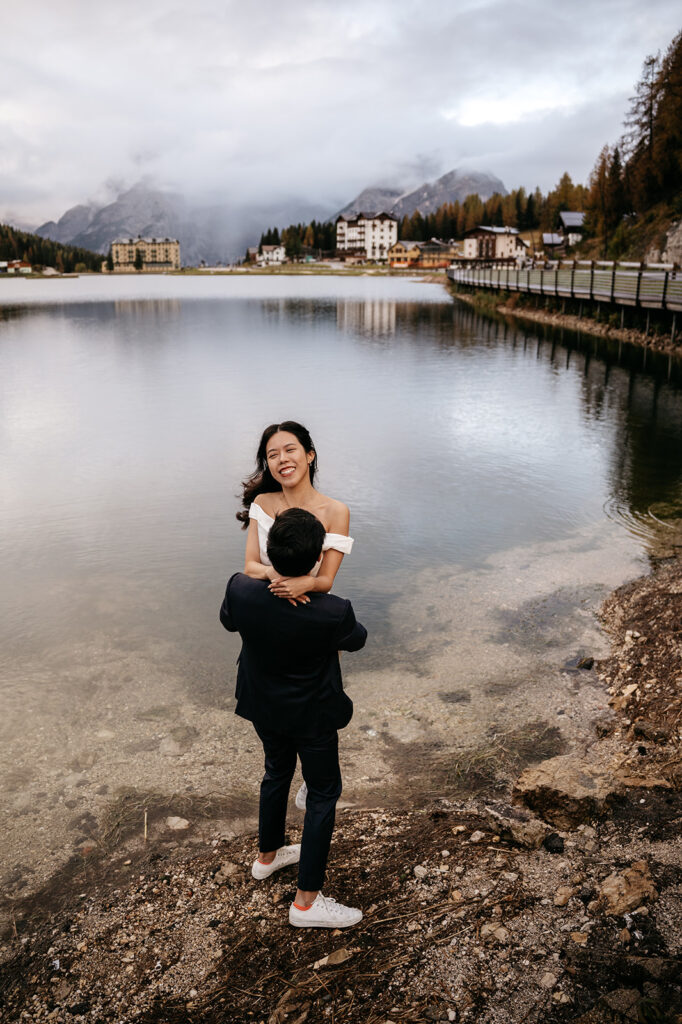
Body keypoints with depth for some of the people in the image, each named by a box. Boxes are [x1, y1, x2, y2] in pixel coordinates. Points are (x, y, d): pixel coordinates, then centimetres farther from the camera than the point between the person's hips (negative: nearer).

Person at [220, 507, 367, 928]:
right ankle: (307, 900, 26)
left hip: (263, 707, 5)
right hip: (312, 715, -5)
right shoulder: (332, 614, -34)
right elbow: (356, 640, -10)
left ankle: (268, 855, 52)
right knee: (323, 794, 16)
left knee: (277, 773, 29)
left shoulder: (241, 590, -25)